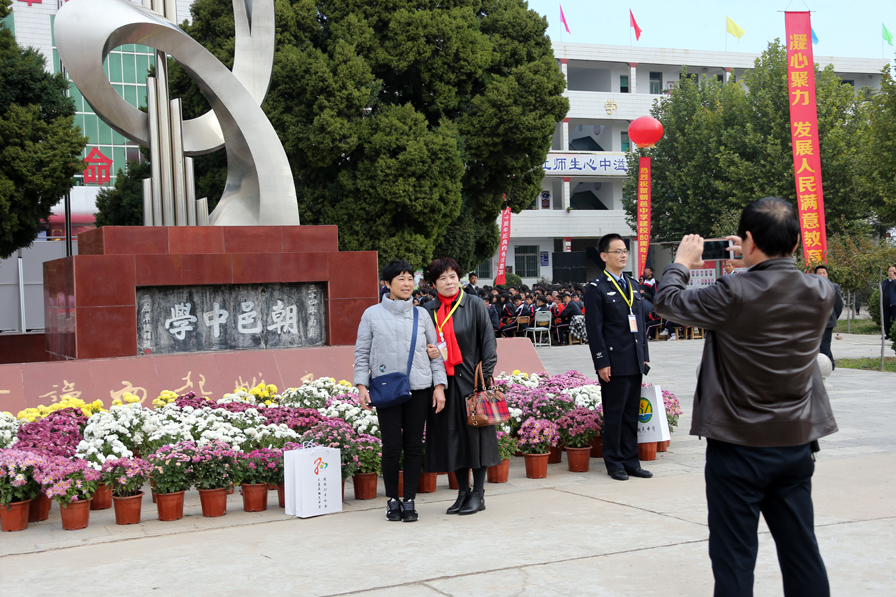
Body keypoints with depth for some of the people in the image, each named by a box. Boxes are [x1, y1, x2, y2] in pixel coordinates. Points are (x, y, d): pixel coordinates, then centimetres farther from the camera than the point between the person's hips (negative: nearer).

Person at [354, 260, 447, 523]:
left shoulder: (421, 314, 10)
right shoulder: (372, 315, 5)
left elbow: (436, 352, 11)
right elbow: (362, 353, 7)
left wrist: (439, 385, 3)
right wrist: (361, 386, -3)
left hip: (419, 389, 2)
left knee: (414, 446, 3)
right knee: (392, 446, -4)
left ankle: (409, 500, 13)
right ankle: (392, 499, 12)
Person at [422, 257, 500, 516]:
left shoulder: (474, 305, -1)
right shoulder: (429, 311, 9)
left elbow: (487, 340, -3)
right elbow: (423, 344, 16)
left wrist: (486, 375, -10)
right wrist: (428, 352, -8)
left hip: (470, 378, -3)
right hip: (443, 381, 3)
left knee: (475, 433, -1)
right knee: (452, 436, 6)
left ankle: (478, 494, 9)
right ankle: (463, 491, 18)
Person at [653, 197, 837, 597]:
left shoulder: (732, 295, -20)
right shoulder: (821, 294, -6)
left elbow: (665, 301, -5)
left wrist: (682, 263, 13)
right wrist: (758, 262, 23)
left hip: (739, 446, -5)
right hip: (797, 444, 5)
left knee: (734, 559, 5)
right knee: (801, 553, 14)